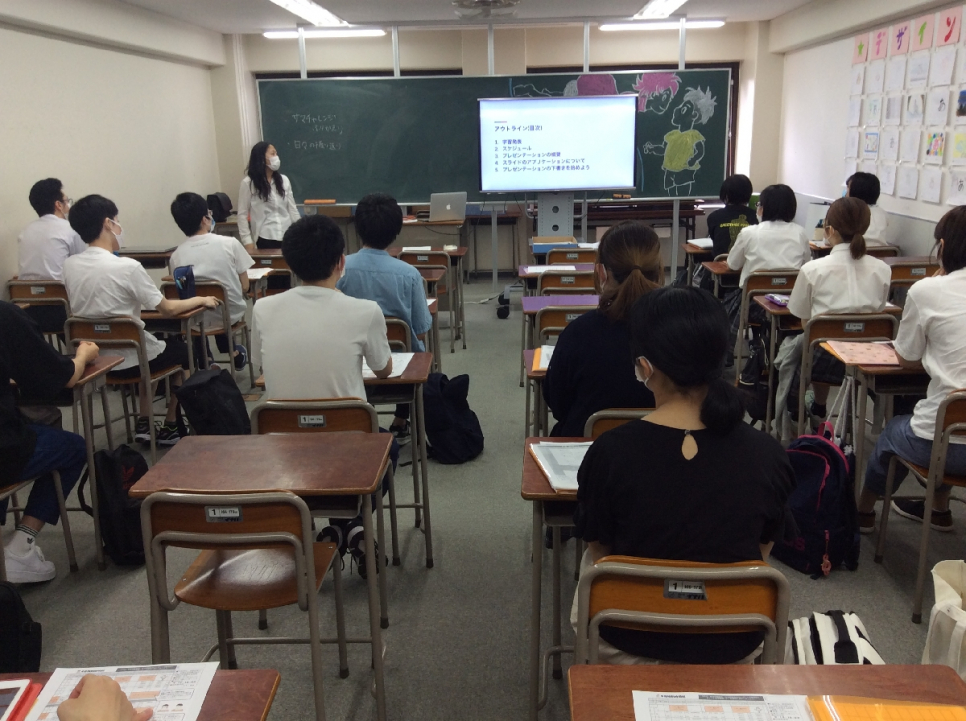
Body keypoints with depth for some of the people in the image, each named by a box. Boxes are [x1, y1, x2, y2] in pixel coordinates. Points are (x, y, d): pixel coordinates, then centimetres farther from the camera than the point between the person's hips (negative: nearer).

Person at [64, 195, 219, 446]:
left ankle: (143, 424, 30)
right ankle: (170, 428, 29)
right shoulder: (127, 267, -23)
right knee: (183, 349, 23)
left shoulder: (69, 265, -4)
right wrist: (200, 300, 3)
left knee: (155, 343, 33)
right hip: (128, 361, -6)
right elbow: (167, 309, -14)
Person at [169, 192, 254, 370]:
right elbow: (245, 287, -7)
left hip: (197, 319, 0)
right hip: (231, 315, 0)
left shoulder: (176, 255, -10)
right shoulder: (230, 243, -14)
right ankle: (232, 352, 44)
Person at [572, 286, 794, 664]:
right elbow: (760, 554, -3)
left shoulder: (610, 452, -25)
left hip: (629, 645, -2)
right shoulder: (767, 454, -20)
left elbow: (599, 548, -8)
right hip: (732, 647, 2)